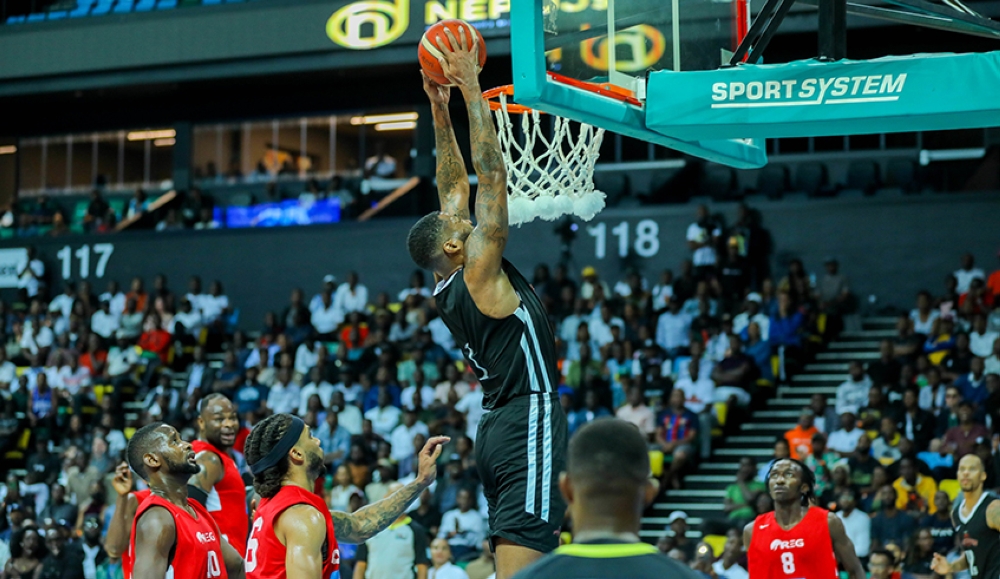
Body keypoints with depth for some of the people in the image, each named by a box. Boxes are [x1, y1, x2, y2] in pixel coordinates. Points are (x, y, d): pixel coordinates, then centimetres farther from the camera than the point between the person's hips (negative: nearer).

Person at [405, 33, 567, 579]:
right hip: (528, 423, -10)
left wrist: (440, 111, 20)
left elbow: (454, 188, 20)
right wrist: (470, 88, -8)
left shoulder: (448, 290, 13)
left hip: (500, 429, 10)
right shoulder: (479, 273, -9)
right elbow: (492, 176, -11)